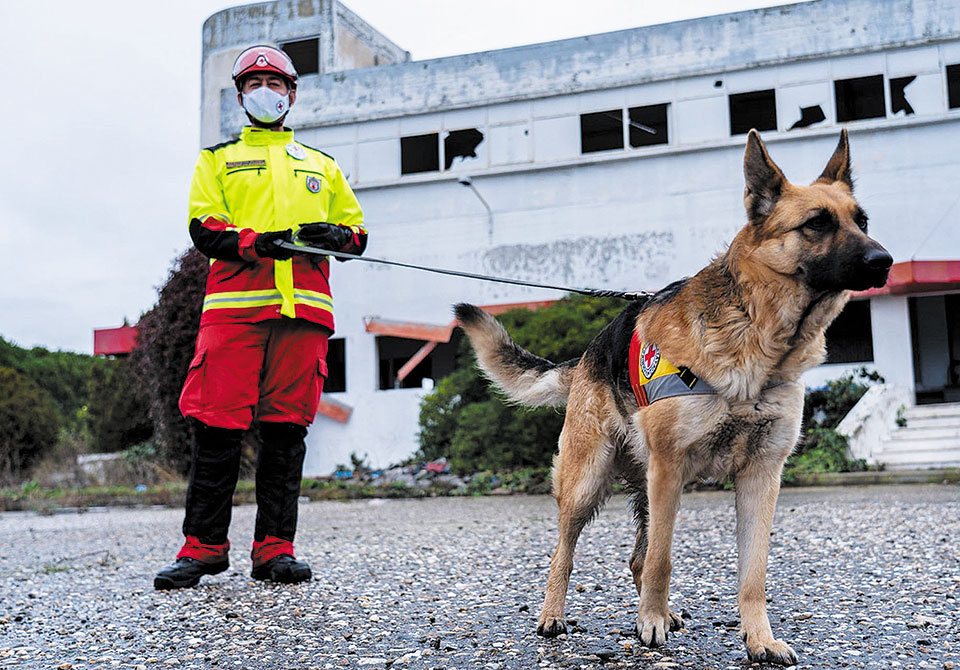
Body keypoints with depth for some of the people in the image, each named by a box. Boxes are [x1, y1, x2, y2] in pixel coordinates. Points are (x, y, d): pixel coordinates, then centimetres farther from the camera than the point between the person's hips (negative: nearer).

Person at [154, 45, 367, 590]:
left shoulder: (322, 167, 27)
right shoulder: (217, 159, 20)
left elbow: (359, 232, 23)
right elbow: (203, 228, 5)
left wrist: (336, 235, -2)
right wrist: (256, 243, -14)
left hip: (302, 309, 2)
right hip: (234, 304, -2)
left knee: (286, 430, -1)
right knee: (218, 427, -7)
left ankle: (276, 548, 3)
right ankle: (204, 546, 2)